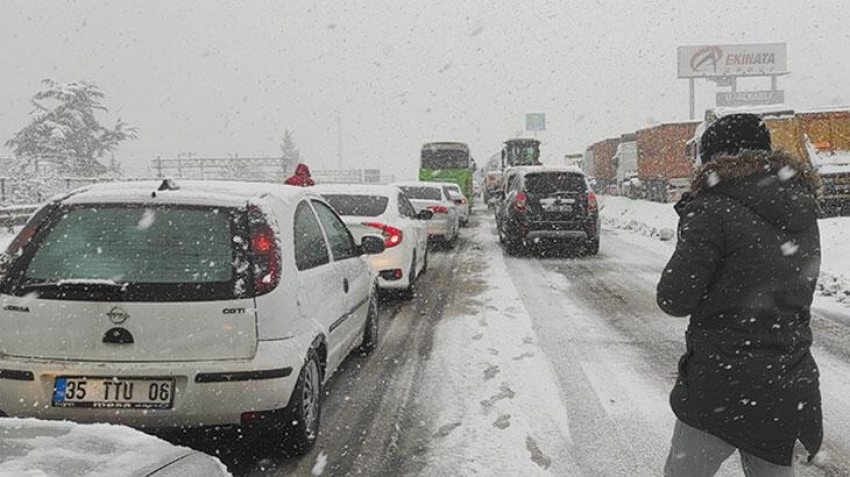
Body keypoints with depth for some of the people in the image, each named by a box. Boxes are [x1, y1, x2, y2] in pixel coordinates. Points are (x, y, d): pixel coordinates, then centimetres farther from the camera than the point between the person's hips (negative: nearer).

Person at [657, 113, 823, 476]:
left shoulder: (717, 211, -14)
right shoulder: (803, 214, 8)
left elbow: (674, 300, -15)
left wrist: (690, 225, 0)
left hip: (725, 382, -6)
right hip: (789, 385, 7)